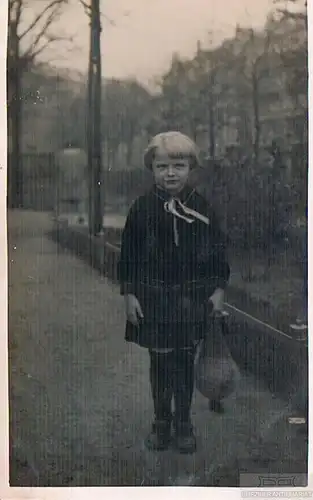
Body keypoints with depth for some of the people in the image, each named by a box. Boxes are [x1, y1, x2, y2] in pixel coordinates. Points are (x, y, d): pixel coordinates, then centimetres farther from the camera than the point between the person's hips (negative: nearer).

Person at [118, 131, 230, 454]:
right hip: (153, 297, 0)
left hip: (191, 297, 0)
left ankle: (183, 423, 24)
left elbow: (217, 251, 4)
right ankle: (161, 422, 25)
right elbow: (129, 254, 0)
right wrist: (129, 294, -3)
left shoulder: (201, 208, -2)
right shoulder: (142, 208, -4)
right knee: (159, 362, 8)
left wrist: (218, 289, 0)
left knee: (185, 362, 9)